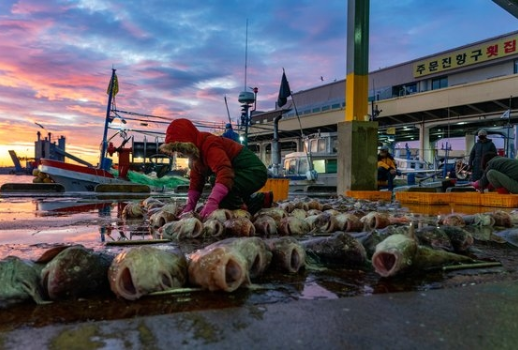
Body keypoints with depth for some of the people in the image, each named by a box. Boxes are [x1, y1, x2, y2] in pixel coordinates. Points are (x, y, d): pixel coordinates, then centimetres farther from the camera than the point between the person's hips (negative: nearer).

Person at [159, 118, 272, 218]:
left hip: (253, 171, -11)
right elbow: (196, 180, 11)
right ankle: (262, 199, 18)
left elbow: (225, 172, -39)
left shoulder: (209, 145, -23)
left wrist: (212, 202, -48)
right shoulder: (196, 151, 10)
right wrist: (189, 206, 1)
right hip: (239, 172, 11)